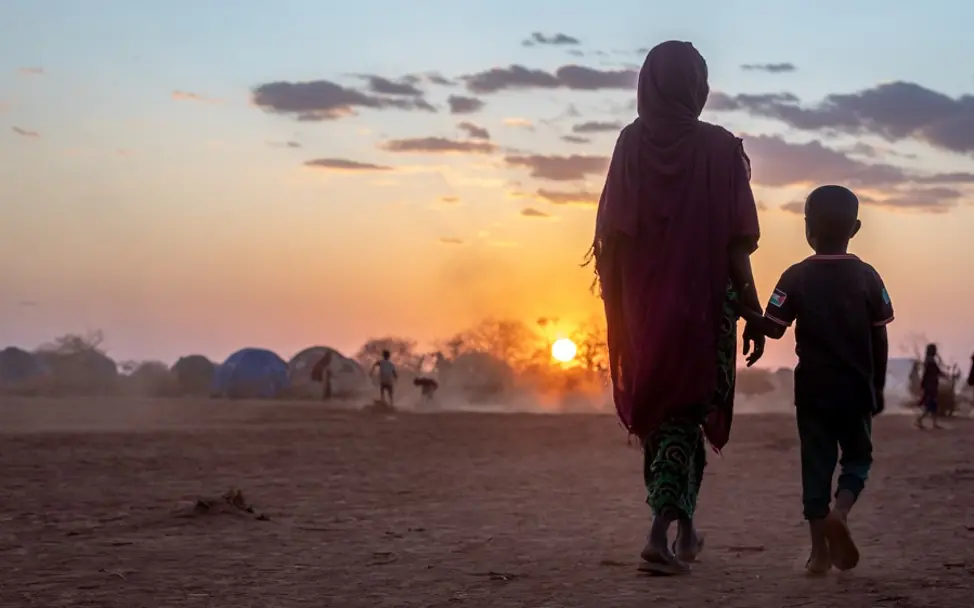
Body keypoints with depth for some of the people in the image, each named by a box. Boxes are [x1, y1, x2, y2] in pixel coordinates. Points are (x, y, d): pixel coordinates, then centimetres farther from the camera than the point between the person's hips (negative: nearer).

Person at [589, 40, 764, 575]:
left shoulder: (631, 144, -2)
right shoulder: (719, 148, -6)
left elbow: (611, 237, -4)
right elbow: (737, 246, -9)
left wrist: (616, 310, 4)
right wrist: (755, 314, -4)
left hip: (644, 306, 2)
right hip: (704, 305, -2)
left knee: (658, 413, 18)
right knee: (685, 416, 4)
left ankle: (683, 530, 27)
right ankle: (662, 534, -10)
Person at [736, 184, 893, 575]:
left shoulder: (796, 278, -6)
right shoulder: (867, 277, -3)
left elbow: (773, 329, -9)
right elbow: (880, 341, -1)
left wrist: (743, 311, 6)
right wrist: (877, 387, 9)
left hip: (813, 388, 0)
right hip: (856, 387, 0)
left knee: (816, 464, 7)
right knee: (857, 457, 15)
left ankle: (820, 551, 4)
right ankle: (841, 511, -14)